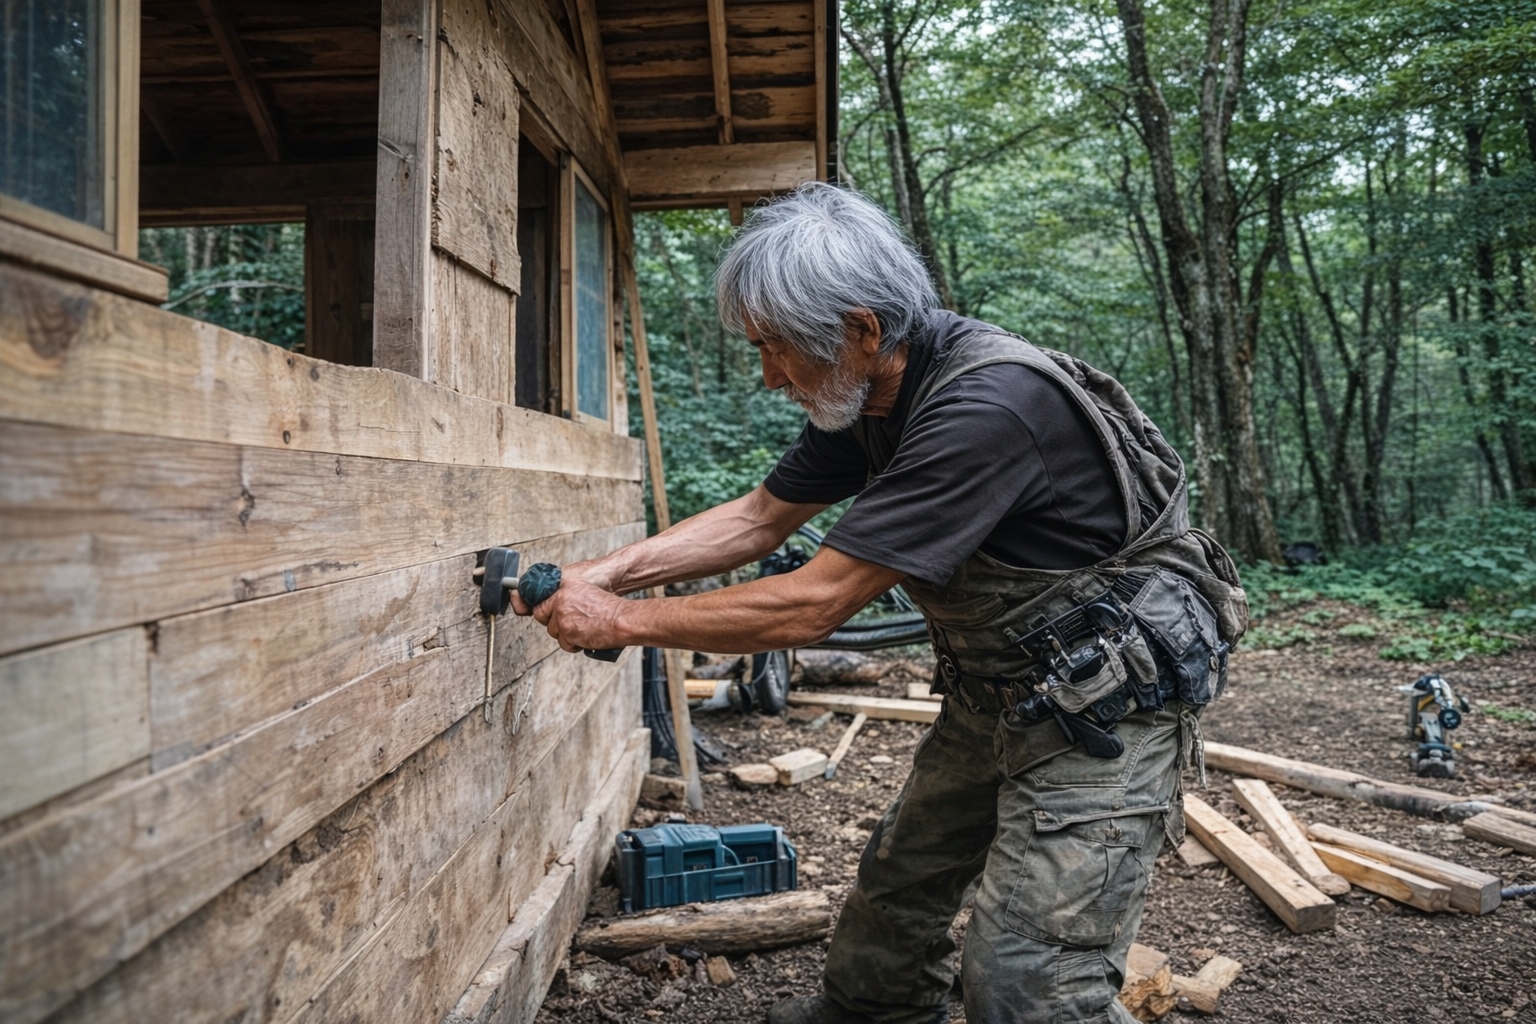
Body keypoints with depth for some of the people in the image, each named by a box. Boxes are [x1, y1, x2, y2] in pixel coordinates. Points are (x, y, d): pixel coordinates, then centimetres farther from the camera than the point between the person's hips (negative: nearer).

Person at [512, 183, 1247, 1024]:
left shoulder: (985, 405, -32)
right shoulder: (866, 393, -4)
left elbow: (812, 605, -30)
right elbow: (760, 518, 6)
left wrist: (625, 622, -20)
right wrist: (608, 573, -4)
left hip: (1104, 695, -9)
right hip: (995, 692, 9)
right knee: (900, 875, 21)